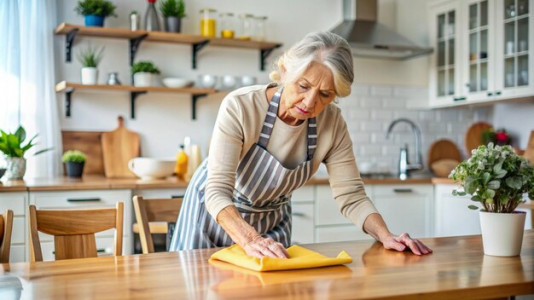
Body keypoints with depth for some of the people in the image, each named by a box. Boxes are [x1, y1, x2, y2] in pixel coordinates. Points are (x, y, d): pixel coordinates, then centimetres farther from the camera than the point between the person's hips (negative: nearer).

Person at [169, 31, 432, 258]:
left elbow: (351, 196, -16)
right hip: (216, 214, -2)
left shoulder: (332, 124, -20)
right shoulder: (239, 107, -31)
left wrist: (386, 236, -33)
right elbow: (217, 191, -35)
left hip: (272, 220, 3)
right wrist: (250, 240, -52)